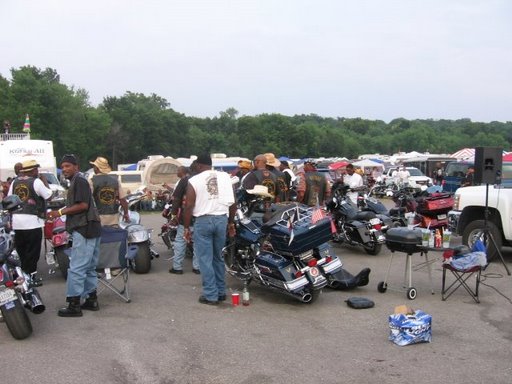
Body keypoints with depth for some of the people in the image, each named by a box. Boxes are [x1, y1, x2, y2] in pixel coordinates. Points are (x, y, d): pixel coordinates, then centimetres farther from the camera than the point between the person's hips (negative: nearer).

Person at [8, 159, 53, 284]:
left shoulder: (14, 182, 10)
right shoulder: (36, 182, -9)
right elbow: (49, 195, -5)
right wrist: (45, 182, 9)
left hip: (16, 220, 6)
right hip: (32, 220, -6)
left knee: (20, 250, 15)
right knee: (32, 251, 2)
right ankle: (30, 275, 4)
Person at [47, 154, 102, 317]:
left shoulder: (79, 180, -10)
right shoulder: (76, 181, 21)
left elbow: (83, 205, -19)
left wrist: (61, 212, -16)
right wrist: (61, 212, 13)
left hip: (84, 230, -11)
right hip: (88, 229, 11)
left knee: (76, 268, -9)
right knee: (88, 268, 15)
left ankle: (74, 305, -6)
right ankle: (92, 300, 23)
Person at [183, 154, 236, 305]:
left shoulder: (194, 181, -4)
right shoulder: (225, 176, 5)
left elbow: (189, 206, -7)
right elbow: (233, 202, 5)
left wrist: (186, 227, 2)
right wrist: (231, 222, 15)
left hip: (203, 220, -4)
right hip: (221, 219, 4)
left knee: (205, 259, 4)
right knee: (218, 257, 17)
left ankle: (210, 295, 5)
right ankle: (221, 292, 23)